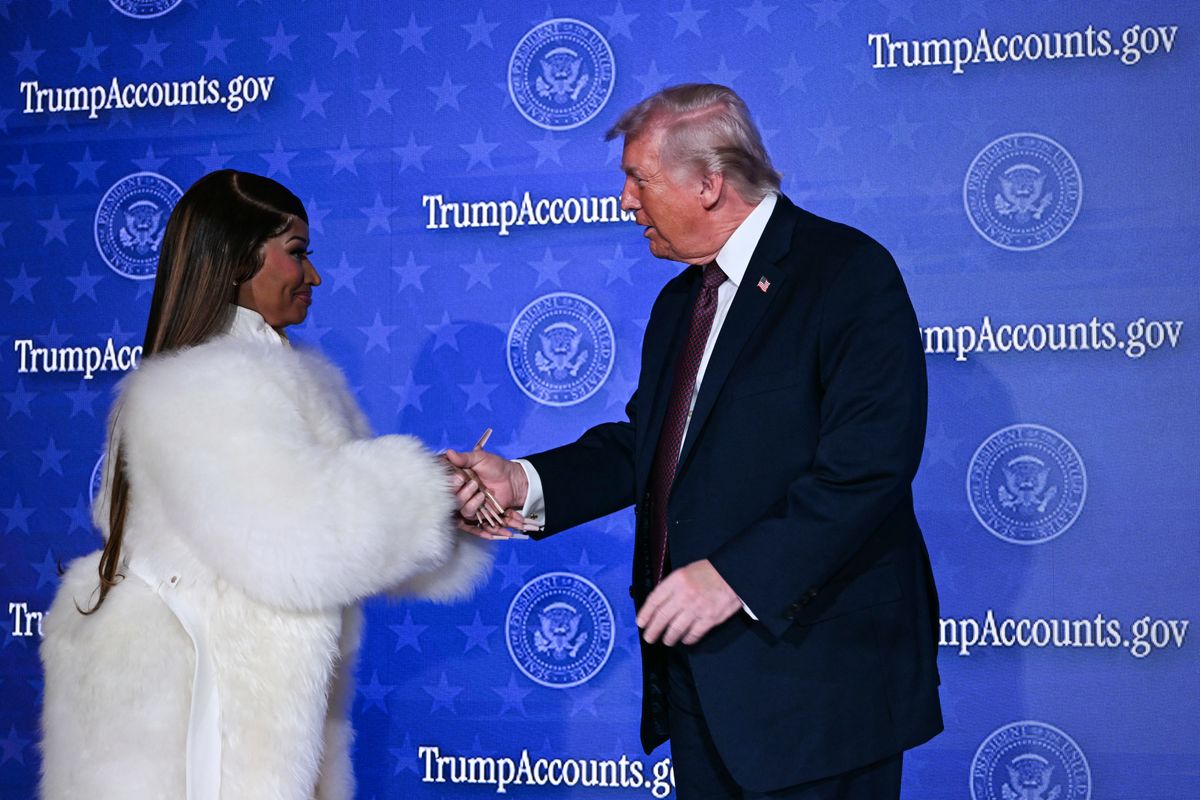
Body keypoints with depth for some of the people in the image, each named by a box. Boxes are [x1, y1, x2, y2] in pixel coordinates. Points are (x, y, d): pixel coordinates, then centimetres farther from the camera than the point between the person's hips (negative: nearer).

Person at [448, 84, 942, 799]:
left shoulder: (848, 271, -12)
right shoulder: (680, 300, 18)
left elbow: (870, 465, -21)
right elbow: (644, 446, 16)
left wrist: (737, 575, -25)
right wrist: (526, 483, 0)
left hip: (814, 666, -8)